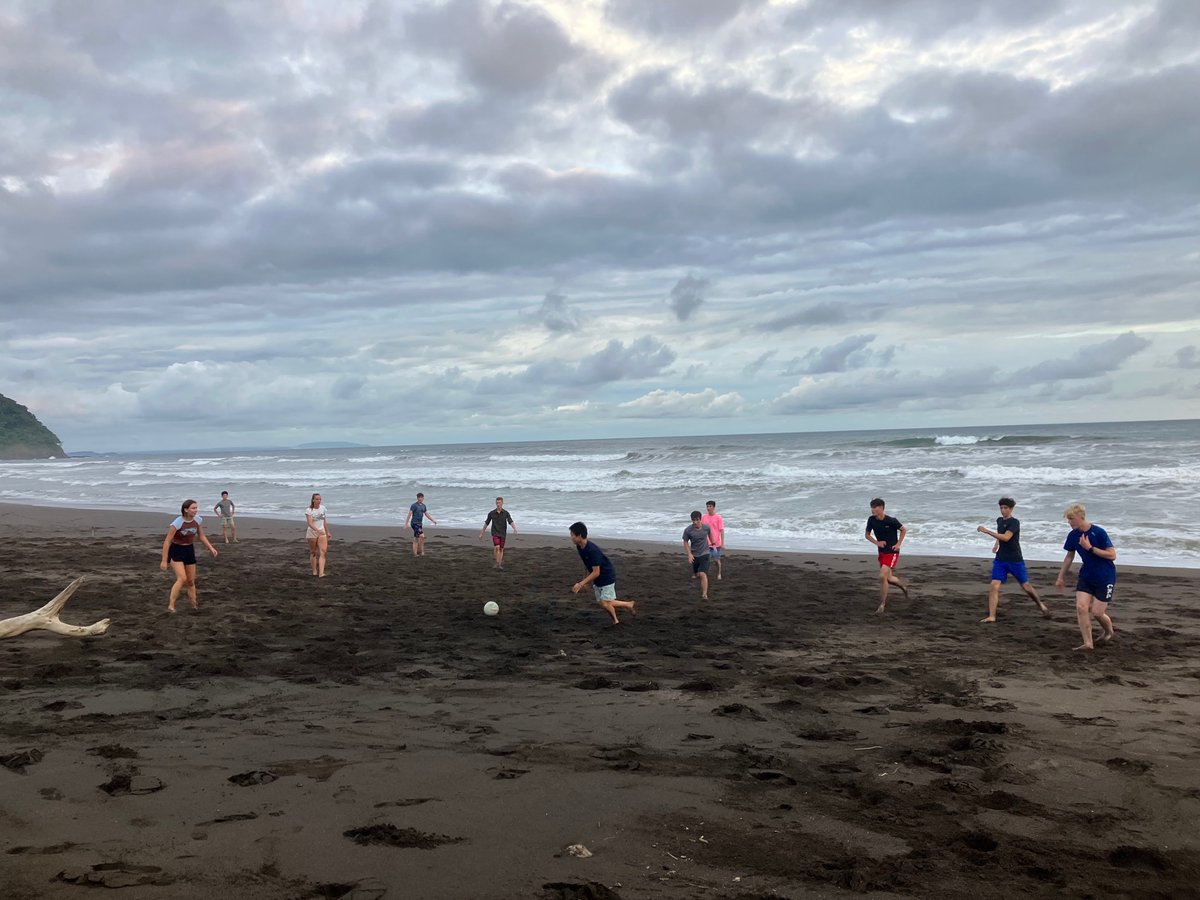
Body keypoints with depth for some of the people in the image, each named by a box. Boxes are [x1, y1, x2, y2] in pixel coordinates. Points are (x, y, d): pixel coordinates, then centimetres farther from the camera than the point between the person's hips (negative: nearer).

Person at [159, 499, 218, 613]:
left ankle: (194, 605, 30)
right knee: (182, 579, -21)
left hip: (189, 551, 5)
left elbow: (201, 536, 10)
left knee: (191, 581, 13)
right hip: (176, 551, -5)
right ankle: (171, 605, -12)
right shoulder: (177, 523, -23)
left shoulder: (198, 520, -7)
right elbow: (167, 542, -17)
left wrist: (211, 548, -2)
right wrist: (164, 561, -16)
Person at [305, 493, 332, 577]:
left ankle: (321, 573, -18)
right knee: (313, 552, 8)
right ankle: (314, 571, 23)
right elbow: (310, 523, -23)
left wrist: (327, 532, 17)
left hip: (322, 532, 3)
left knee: (323, 552, -12)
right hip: (312, 533, -3)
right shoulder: (309, 510, -11)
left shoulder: (322, 508, 3)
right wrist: (318, 530, -38)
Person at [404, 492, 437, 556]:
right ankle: (421, 551, -8)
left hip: (420, 524, 7)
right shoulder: (414, 505, -8)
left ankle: (415, 553, 13)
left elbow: (427, 515, 19)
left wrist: (433, 520, 12)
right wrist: (406, 523, -15)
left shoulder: (424, 506, 12)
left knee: (416, 539, 9)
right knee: (422, 536, -15)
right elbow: (409, 514, -10)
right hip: (415, 524, -7)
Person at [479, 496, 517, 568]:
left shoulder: (506, 513, -5)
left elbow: (511, 522, -16)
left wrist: (515, 529, -36)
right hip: (495, 533, -1)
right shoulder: (491, 513, -4)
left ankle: (500, 564, 19)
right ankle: (497, 563, -8)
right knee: (497, 547, -20)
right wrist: (481, 534, 8)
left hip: (503, 534, 1)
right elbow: (486, 523, 5)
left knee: (501, 549, 8)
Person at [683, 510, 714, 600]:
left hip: (704, 554, -2)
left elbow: (710, 534, 12)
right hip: (694, 555, 2)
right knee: (697, 575, 17)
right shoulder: (688, 530, -15)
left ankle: (704, 594, -18)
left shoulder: (706, 527, -12)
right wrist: (689, 554, -14)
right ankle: (703, 586, 49)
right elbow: (685, 542, -3)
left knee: (702, 574, -18)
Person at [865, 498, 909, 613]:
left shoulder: (891, 520, -19)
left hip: (892, 552, -6)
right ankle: (904, 587, 48)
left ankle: (882, 605, -6)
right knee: (888, 578, 16)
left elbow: (903, 530, -1)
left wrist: (898, 544, -8)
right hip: (882, 552, 6)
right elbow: (867, 535, 6)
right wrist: (877, 542, -10)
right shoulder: (871, 520, -7)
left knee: (882, 576, -18)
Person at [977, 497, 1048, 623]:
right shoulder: (999, 521, 9)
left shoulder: (1014, 522, -13)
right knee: (993, 586, -10)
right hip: (1000, 560, 5)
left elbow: (1006, 537, -28)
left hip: (1015, 560, -5)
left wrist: (986, 531, -30)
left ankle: (1041, 606, 33)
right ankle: (991, 616, -10)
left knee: (1026, 586, 8)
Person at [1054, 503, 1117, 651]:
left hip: (1105, 578, -5)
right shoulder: (1073, 535, -2)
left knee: (1096, 613, -2)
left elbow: (1112, 555, -19)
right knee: (1081, 607, -9)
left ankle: (1110, 632, 30)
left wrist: (1090, 548, -26)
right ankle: (1088, 643, -1)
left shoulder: (1099, 532, -19)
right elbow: (1070, 556, 12)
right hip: (1086, 577, 5)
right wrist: (1061, 576, 15)